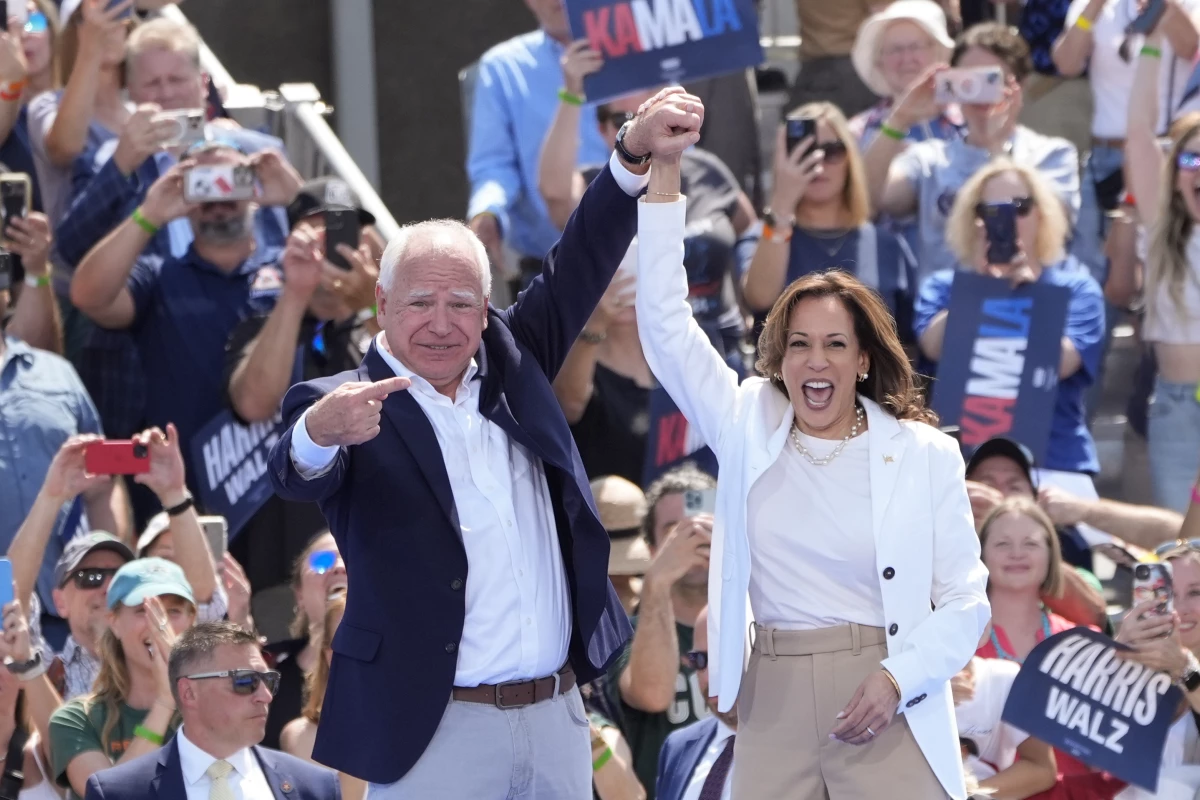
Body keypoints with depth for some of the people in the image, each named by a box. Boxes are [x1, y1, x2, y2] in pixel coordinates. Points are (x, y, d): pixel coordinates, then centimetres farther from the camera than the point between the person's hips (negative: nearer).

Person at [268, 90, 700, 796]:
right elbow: (298, 477, -23)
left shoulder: (510, 365, 11)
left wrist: (638, 152, -4)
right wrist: (320, 434, -47)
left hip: (558, 718, 5)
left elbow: (578, 270, 9)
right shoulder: (344, 405, -4)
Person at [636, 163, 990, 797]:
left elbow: (964, 600, 1)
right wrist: (662, 178, -3)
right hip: (774, 706, 2)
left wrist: (897, 679, -16)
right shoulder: (749, 429, 8)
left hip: (886, 711, -2)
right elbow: (664, 323, 3)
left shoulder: (924, 454, 1)